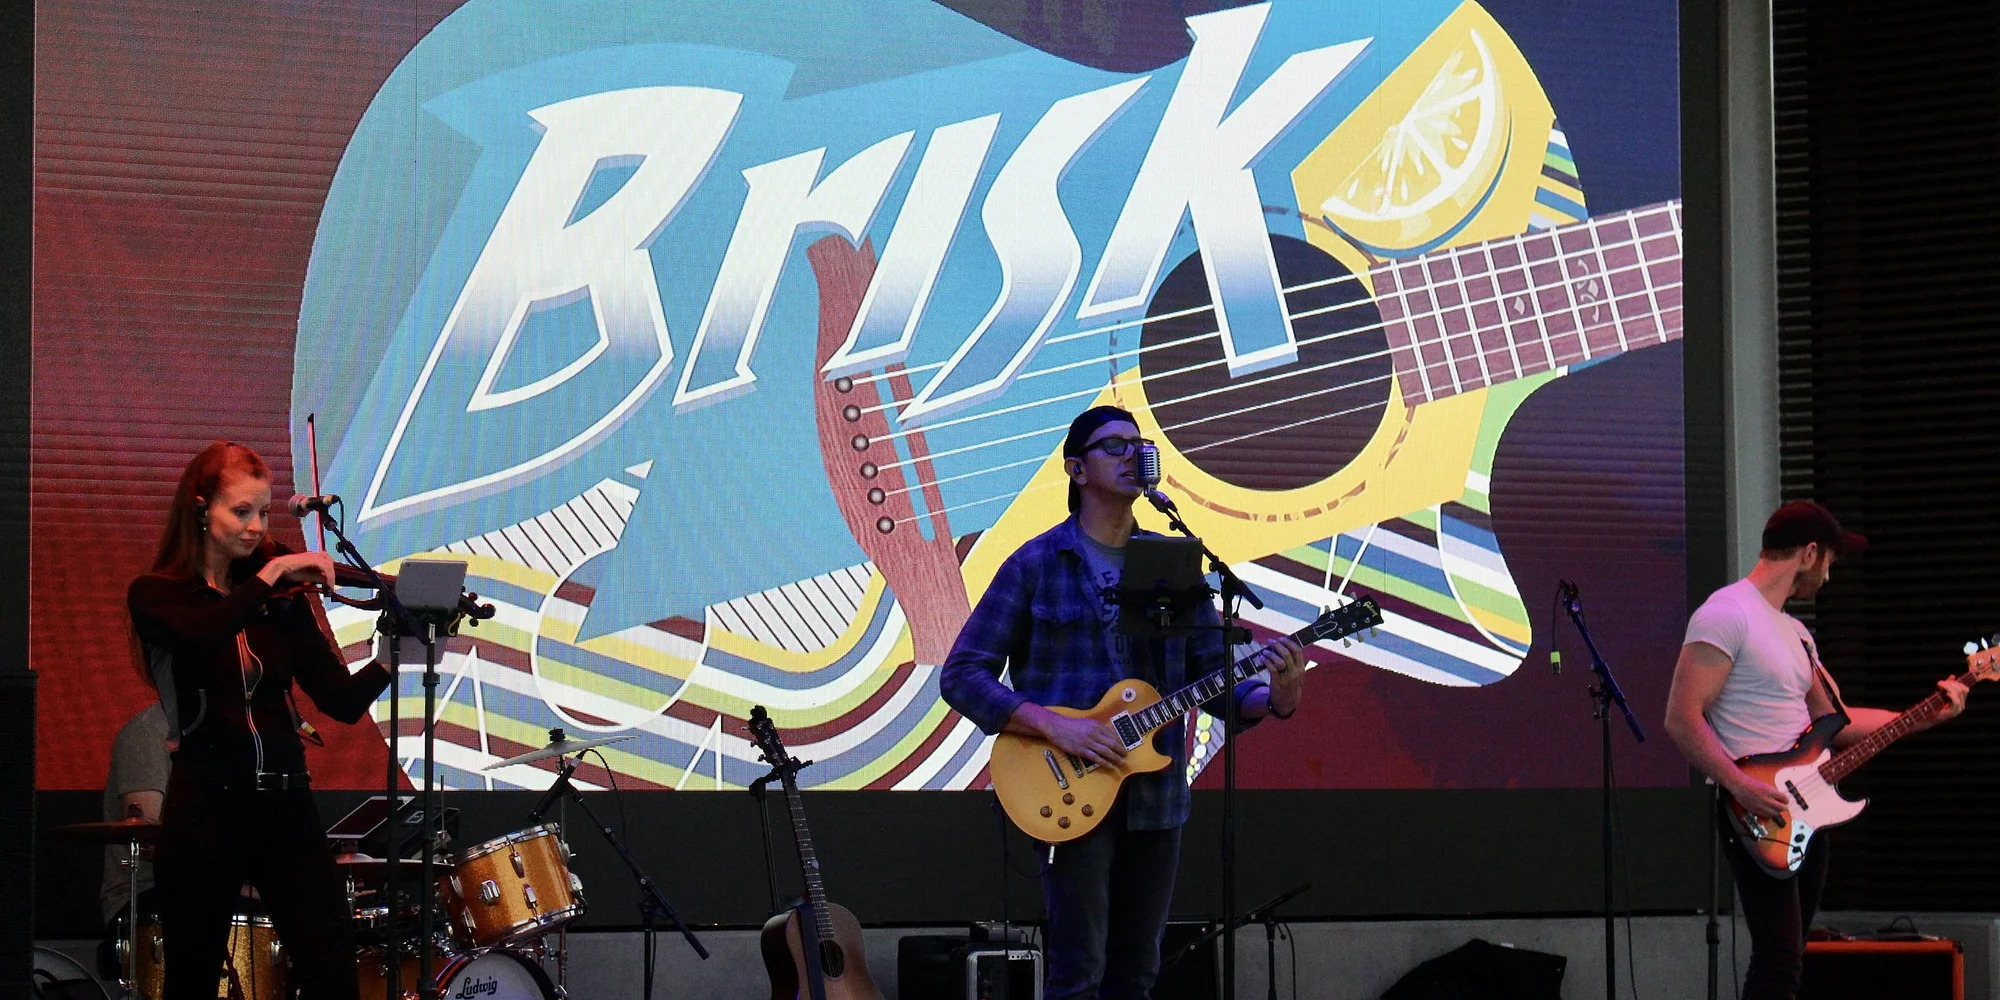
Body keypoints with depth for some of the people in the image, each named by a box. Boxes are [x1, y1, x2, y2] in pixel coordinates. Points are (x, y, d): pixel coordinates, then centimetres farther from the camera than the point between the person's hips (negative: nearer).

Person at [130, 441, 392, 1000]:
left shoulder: (281, 601, 11)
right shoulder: (156, 596, 1)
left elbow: (342, 701, 2)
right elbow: (202, 637, -23)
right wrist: (271, 572, -19)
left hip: (285, 801, 3)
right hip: (206, 807, -2)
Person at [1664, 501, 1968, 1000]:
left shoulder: (1794, 631, 20)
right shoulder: (1726, 615, -11)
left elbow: (1832, 719, 24)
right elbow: (1682, 719, -17)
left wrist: (1927, 716, 19)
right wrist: (1741, 786, -24)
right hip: (1759, 817, -10)